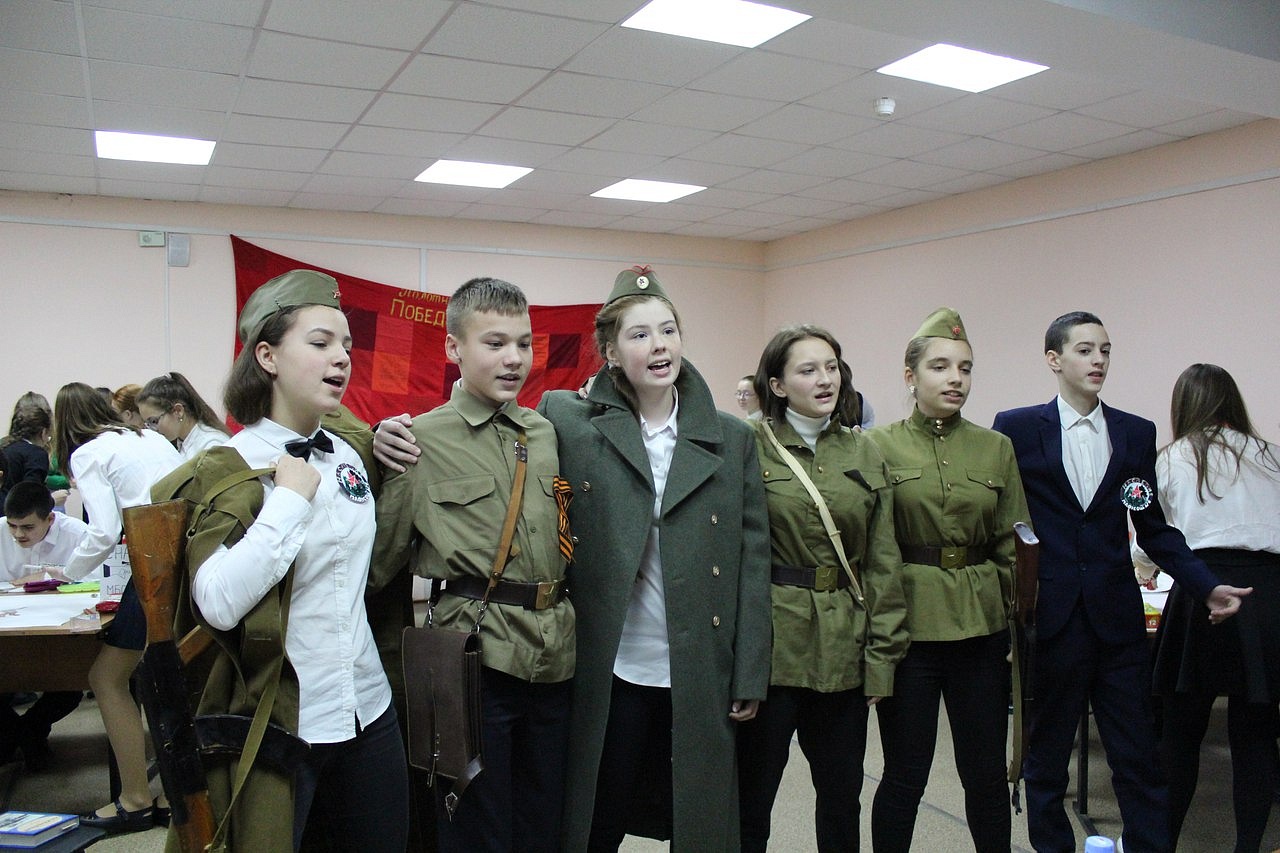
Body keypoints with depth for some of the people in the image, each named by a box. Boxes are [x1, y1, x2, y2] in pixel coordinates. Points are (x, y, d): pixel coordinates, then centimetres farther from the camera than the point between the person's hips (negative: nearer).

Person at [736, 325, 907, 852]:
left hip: (844, 652, 4)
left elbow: (883, 562, 7)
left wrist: (881, 656, 3)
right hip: (772, 646, -4)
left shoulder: (865, 455, 7)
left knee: (842, 795, 17)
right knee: (750, 795, 9)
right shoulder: (751, 447, -5)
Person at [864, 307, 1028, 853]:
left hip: (982, 625, 3)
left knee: (986, 772, 12)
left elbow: (1012, 547, 8)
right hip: (908, 624, -3)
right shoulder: (879, 446, -3)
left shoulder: (996, 448, 6)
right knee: (905, 776, 6)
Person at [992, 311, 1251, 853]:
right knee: (1046, 753, 10)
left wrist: (1207, 586, -2)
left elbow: (1154, 527, 10)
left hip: (1116, 617, 2)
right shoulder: (1016, 429, -1)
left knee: (1139, 755, 7)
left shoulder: (1137, 434, 9)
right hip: (1048, 617, -2)